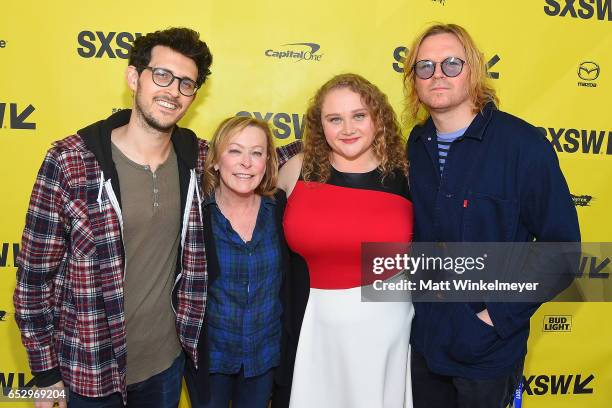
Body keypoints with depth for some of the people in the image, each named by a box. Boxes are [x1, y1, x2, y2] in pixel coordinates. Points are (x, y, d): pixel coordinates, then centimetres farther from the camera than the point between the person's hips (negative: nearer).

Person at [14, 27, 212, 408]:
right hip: (90, 373, -3)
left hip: (168, 362, 3)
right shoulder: (69, 162, -16)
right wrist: (46, 374, -5)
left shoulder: (199, 158, -7)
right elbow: (35, 276, -9)